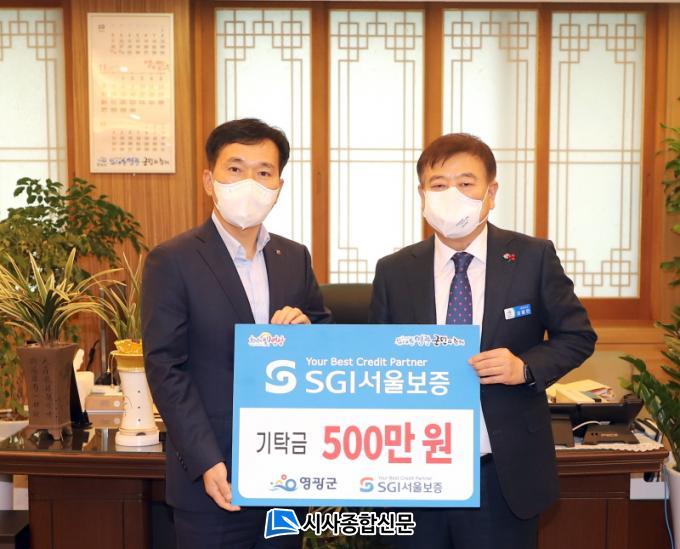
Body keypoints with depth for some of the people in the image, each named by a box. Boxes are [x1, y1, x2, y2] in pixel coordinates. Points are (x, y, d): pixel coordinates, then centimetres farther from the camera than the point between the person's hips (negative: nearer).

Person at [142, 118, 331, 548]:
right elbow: (165, 369, -11)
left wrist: (306, 326, -10)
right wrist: (207, 464, -17)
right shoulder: (172, 261, -8)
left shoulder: (295, 257, 7)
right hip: (214, 477, -4)